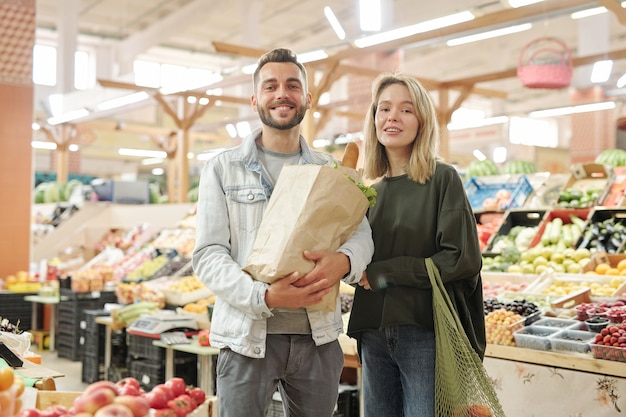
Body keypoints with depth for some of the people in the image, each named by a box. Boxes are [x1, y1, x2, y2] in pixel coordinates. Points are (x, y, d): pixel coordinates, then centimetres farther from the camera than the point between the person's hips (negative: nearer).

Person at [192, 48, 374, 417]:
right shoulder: (223, 169, 2)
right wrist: (264, 297, -21)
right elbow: (208, 254, -5)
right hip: (247, 335, -2)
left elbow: (362, 234, 5)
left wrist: (344, 260, -20)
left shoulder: (331, 171, 10)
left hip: (319, 337, 3)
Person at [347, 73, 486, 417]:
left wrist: (383, 273, -12)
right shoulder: (372, 191, 11)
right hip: (374, 334, 5)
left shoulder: (442, 179, -4)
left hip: (426, 334, -5)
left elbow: (463, 259, -13)